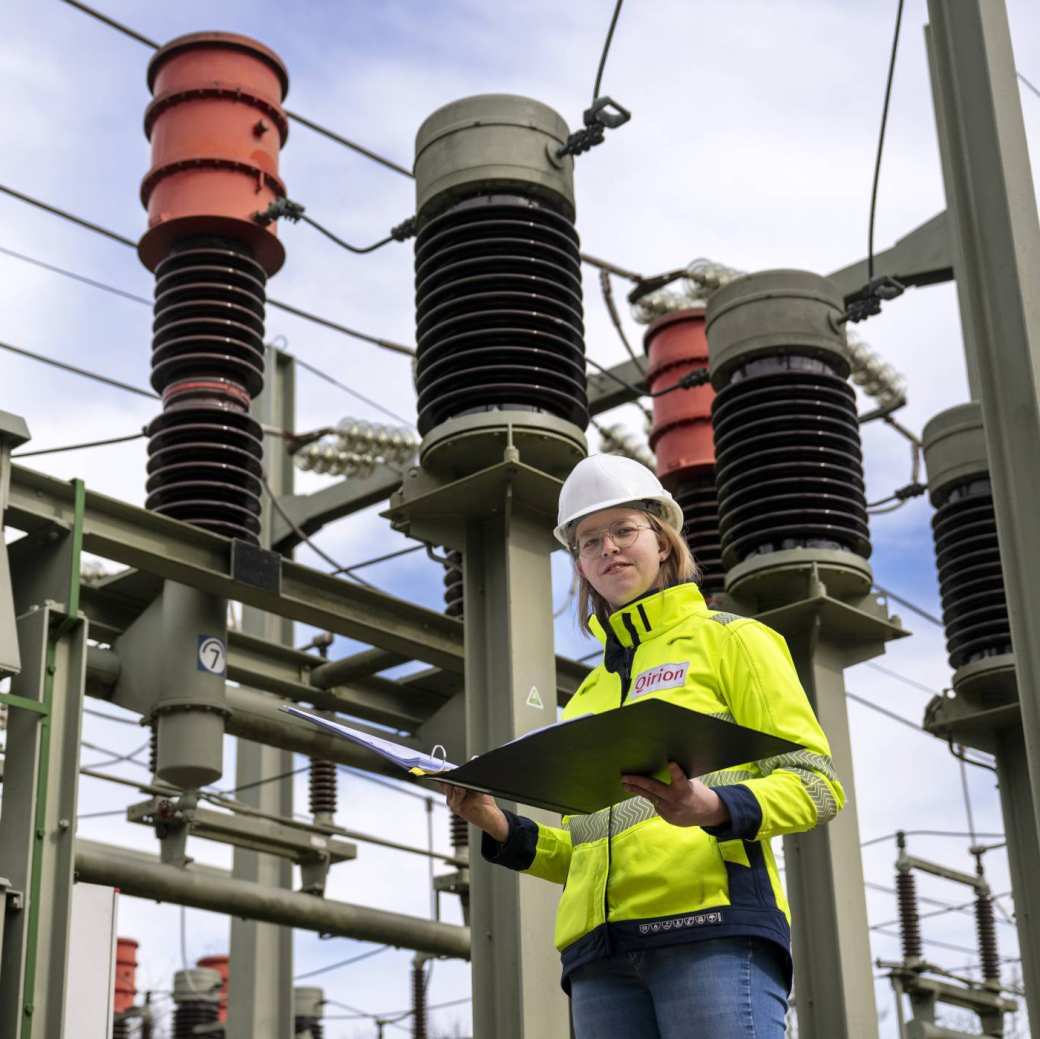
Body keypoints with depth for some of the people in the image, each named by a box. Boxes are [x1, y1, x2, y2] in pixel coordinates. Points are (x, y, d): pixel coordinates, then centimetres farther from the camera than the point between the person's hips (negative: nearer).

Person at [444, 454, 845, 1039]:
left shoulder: (731, 640, 12)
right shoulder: (587, 695, 28)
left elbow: (816, 785, 2)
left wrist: (714, 808, -18)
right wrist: (504, 831, 7)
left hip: (711, 926, -5)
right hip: (602, 954, 5)